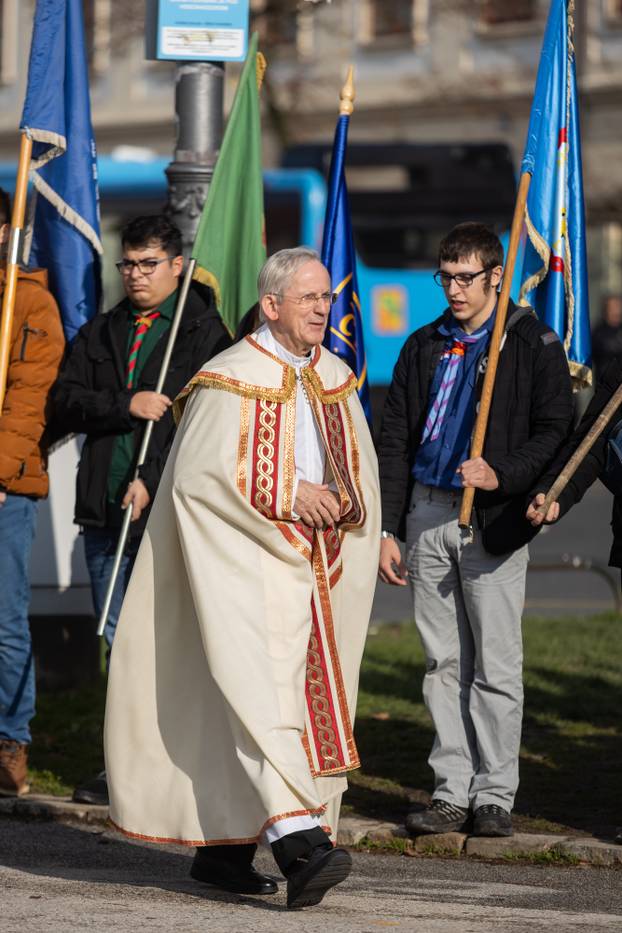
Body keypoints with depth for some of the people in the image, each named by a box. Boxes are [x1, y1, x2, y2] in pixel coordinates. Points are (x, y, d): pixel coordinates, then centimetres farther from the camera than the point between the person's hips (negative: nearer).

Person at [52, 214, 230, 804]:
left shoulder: (204, 334, 1)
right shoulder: (99, 335, 18)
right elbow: (64, 403, 6)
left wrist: (151, 481, -16)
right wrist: (126, 406, -11)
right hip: (105, 509, 5)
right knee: (120, 640, 8)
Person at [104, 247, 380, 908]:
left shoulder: (335, 379, 12)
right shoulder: (232, 381, -8)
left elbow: (362, 468, 21)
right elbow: (197, 476, -14)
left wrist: (345, 500, -1)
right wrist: (287, 494, -17)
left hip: (317, 571, 7)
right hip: (251, 565, -7)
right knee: (263, 687, -20)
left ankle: (223, 849, 16)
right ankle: (298, 839, -33)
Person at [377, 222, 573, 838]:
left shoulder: (533, 346, 0)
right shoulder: (424, 348, 13)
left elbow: (555, 431, -5)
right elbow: (394, 440, 13)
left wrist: (501, 475, -21)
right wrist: (386, 529, 6)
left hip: (492, 521, -4)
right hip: (426, 516, 4)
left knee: (496, 665, -3)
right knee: (444, 661, 6)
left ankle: (494, 794, 4)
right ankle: (451, 791, 10)